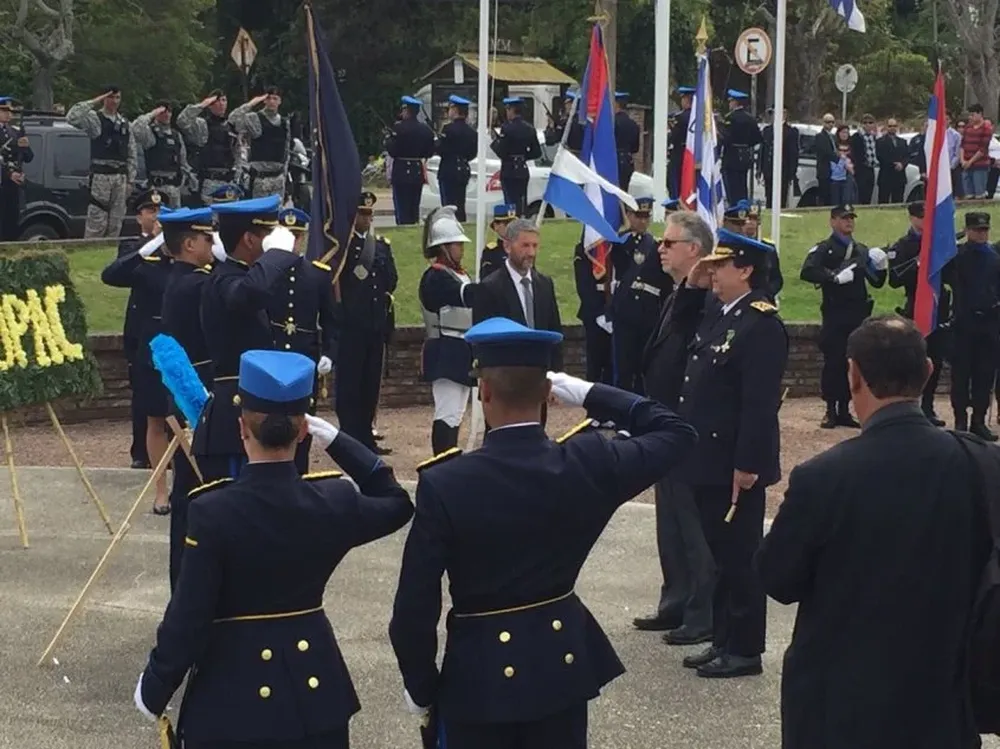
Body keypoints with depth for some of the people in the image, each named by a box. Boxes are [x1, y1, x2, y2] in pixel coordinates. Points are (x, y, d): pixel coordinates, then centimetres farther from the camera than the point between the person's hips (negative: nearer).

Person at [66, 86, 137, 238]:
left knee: (116, 223, 6)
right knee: (97, 220, -9)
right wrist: (93, 102, -13)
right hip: (101, 175, -5)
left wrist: (130, 180, 11)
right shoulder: (94, 118, 1)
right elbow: (72, 117, -19)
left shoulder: (125, 124, 17)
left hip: (120, 177, 6)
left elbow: (132, 155, 17)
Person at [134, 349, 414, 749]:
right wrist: (337, 441, 11)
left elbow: (188, 616, -14)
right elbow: (396, 504, 13)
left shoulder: (213, 512, -18)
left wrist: (154, 687, -1)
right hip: (313, 688, 3)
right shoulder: (332, 502, -9)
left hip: (233, 693, -3)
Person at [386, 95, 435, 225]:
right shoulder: (426, 129, 5)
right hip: (418, 173, 5)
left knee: (402, 210, -3)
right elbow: (429, 153, 9)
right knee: (414, 209, 13)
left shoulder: (399, 128, -13)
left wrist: (388, 139, 2)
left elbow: (392, 151, -15)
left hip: (401, 173, -5)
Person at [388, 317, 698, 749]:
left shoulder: (444, 485, -19)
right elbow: (676, 434, 6)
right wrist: (589, 394, 5)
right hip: (562, 662, 3)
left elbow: (415, 608, -15)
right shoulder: (588, 464, -12)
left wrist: (420, 687, 0)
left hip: (480, 674, -3)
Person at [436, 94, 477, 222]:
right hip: (464, 172, 7)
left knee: (449, 207, -6)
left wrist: (436, 142, 3)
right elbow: (472, 154, 12)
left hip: (449, 172, -7)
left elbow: (440, 150, -16)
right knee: (460, 207, 13)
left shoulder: (449, 129, -13)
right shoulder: (471, 132, 9)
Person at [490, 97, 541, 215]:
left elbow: (500, 152, -17)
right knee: (521, 205, 12)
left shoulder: (507, 128, -14)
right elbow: (537, 153, 10)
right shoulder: (529, 129, 9)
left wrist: (494, 141, 0)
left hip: (509, 171, -7)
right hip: (523, 171, 7)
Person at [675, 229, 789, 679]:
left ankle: (745, 650, 9)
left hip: (736, 465, -9)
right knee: (720, 556, 16)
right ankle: (723, 642, 25)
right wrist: (690, 287, 15)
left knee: (739, 557, 0)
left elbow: (761, 402, -20)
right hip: (709, 461, 9)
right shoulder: (717, 315, 12)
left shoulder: (762, 324, -16)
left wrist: (747, 464, -22)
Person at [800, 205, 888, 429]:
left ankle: (844, 410, 13)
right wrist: (835, 277, -23)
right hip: (834, 315, -5)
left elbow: (877, 282, 20)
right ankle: (831, 412, 3)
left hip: (858, 315, 5)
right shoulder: (824, 249, -1)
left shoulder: (862, 250, 18)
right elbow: (807, 272, -18)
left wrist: (882, 267, 0)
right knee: (833, 363, -4)